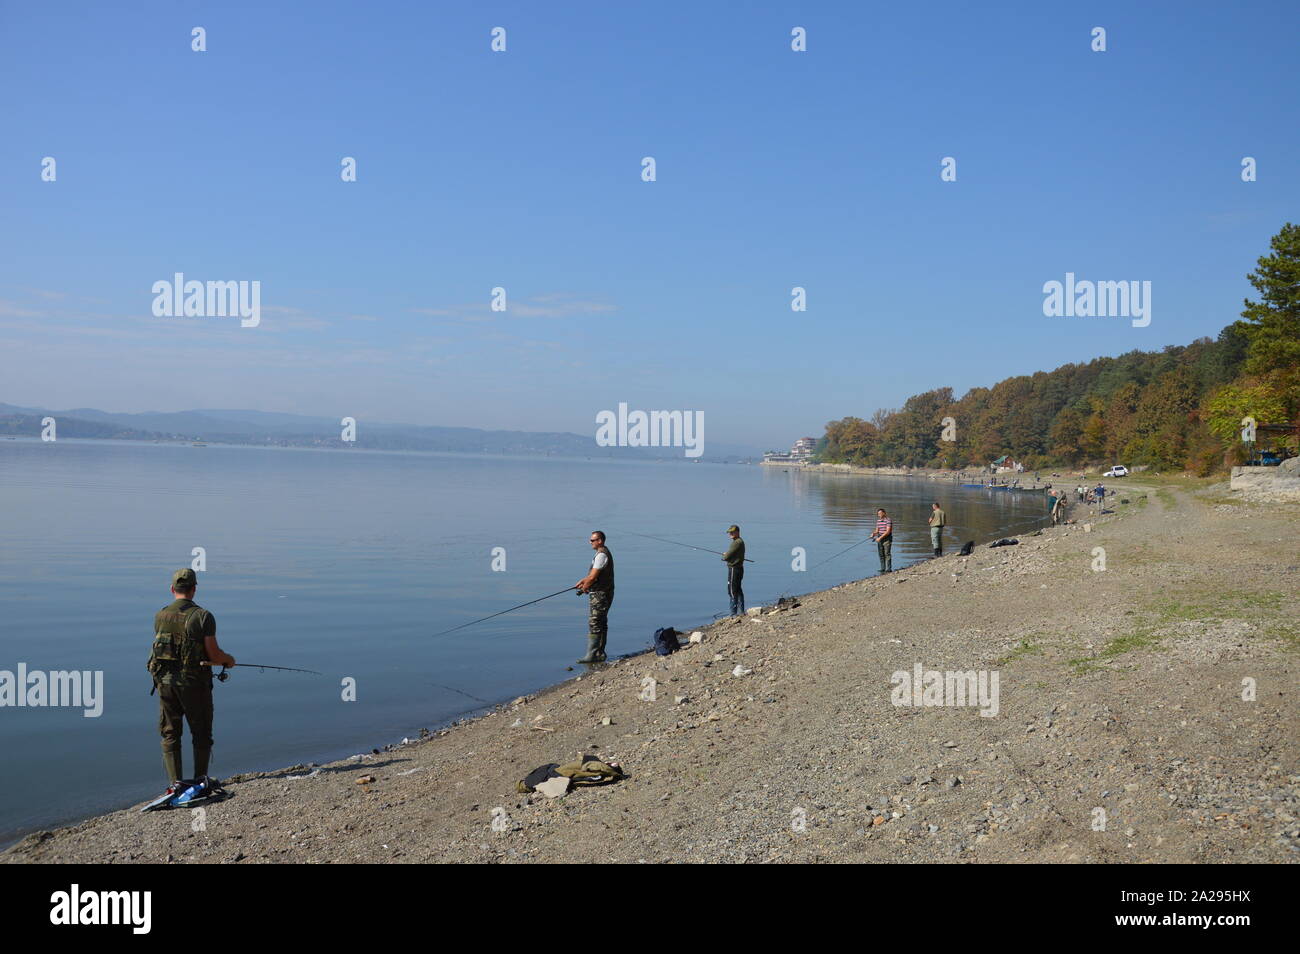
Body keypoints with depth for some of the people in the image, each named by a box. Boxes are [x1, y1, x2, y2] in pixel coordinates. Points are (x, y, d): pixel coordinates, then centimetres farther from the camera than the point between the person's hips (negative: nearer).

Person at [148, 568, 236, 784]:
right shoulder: (203, 616, -12)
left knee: (170, 735, 12)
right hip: (194, 683, -3)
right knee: (201, 734, 12)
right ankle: (200, 782, 17)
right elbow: (214, 655, -15)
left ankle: (175, 783, 9)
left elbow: (163, 649, 12)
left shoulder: (160, 616, 1)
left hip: (165, 681, 3)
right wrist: (229, 659, 7)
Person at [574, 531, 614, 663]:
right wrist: (582, 582, 15)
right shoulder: (603, 553, 16)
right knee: (601, 624, 13)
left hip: (600, 594, -11)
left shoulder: (602, 555, -18)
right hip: (602, 594, 11)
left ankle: (591, 655, -8)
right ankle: (600, 654, 19)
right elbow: (592, 574, 25)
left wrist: (584, 588, -3)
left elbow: (592, 577, -20)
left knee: (594, 624, -9)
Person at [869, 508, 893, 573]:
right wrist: (873, 534, -7)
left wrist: (880, 537, -23)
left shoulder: (888, 520, -12)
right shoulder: (878, 520, 11)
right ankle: (883, 568, 10)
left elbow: (888, 531, -19)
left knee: (887, 554, -9)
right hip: (880, 539, 7)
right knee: (881, 554, 6)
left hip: (887, 539, -7)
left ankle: (888, 568, -8)